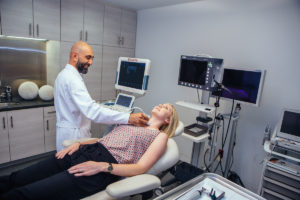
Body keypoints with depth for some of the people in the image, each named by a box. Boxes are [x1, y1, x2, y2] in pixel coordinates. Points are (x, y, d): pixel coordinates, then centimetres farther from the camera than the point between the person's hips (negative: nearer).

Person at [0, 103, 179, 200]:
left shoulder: (160, 136, 6)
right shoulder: (132, 123, 25)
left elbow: (141, 168, -7)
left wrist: (102, 166, -17)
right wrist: (79, 143, 6)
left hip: (103, 168, -6)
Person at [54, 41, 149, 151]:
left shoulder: (64, 74, 11)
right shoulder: (72, 78, -23)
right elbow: (92, 110, -35)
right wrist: (128, 118, -40)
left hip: (66, 129, 10)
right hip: (73, 135, -10)